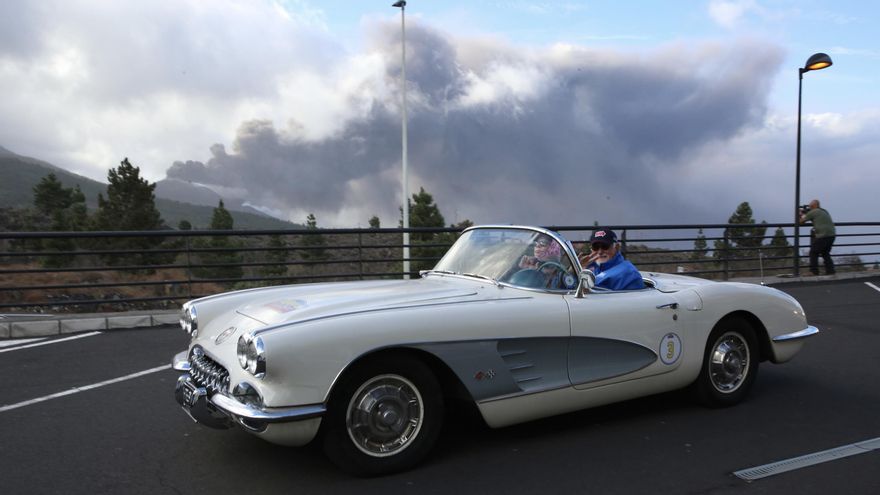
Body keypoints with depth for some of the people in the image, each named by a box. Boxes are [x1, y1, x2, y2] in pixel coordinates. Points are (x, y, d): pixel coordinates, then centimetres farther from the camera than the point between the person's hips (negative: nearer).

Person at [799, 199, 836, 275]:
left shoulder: (813, 212, -4)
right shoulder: (825, 211, 21)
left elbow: (802, 221, 3)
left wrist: (803, 215, 26)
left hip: (823, 235, -8)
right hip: (832, 235, 8)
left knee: (813, 253, 2)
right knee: (825, 253, 20)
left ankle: (814, 271, -1)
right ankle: (830, 271, 16)